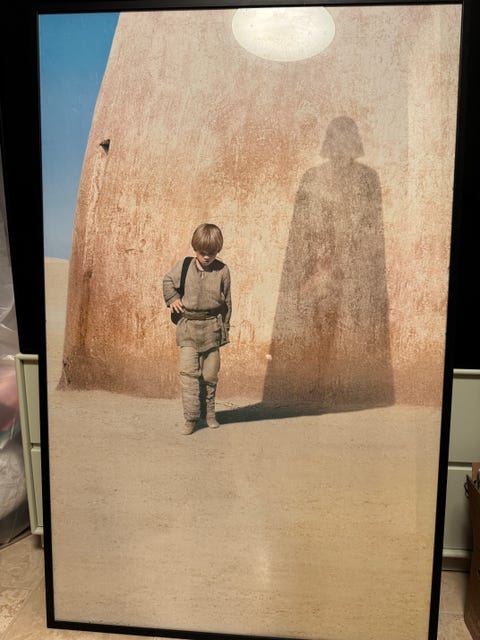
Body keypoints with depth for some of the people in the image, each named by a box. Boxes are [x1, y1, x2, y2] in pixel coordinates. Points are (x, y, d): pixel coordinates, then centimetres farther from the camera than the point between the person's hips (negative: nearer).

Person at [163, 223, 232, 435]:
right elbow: (168, 280, 20)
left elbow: (226, 302, 7)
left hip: (212, 326, 0)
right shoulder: (183, 266, 1)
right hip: (187, 326, 0)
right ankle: (191, 417, 0)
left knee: (210, 373, 8)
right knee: (188, 371, -7)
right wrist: (172, 298, 4)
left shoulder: (222, 270, 0)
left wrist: (224, 328, 7)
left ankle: (208, 412, 25)